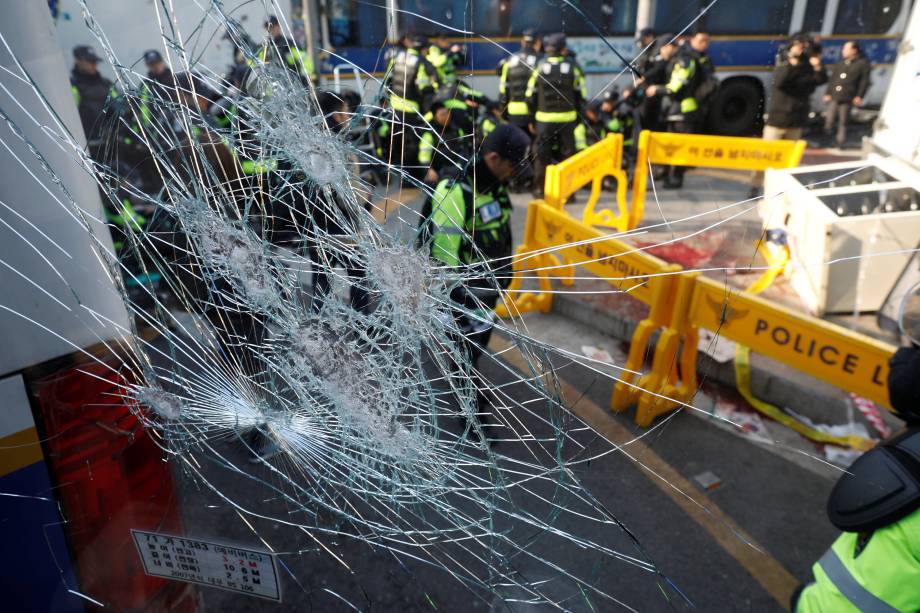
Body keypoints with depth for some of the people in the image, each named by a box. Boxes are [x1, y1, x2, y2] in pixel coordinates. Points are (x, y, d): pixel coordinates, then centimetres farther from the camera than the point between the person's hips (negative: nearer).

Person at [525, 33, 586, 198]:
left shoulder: (539, 66, -1)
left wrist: (532, 119, 9)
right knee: (567, 156, 7)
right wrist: (578, 116, 13)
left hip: (544, 118, 0)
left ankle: (539, 190, 14)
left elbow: (530, 96, 1)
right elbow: (581, 95, 2)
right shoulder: (573, 66, 0)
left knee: (542, 155, 10)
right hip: (567, 119, 0)